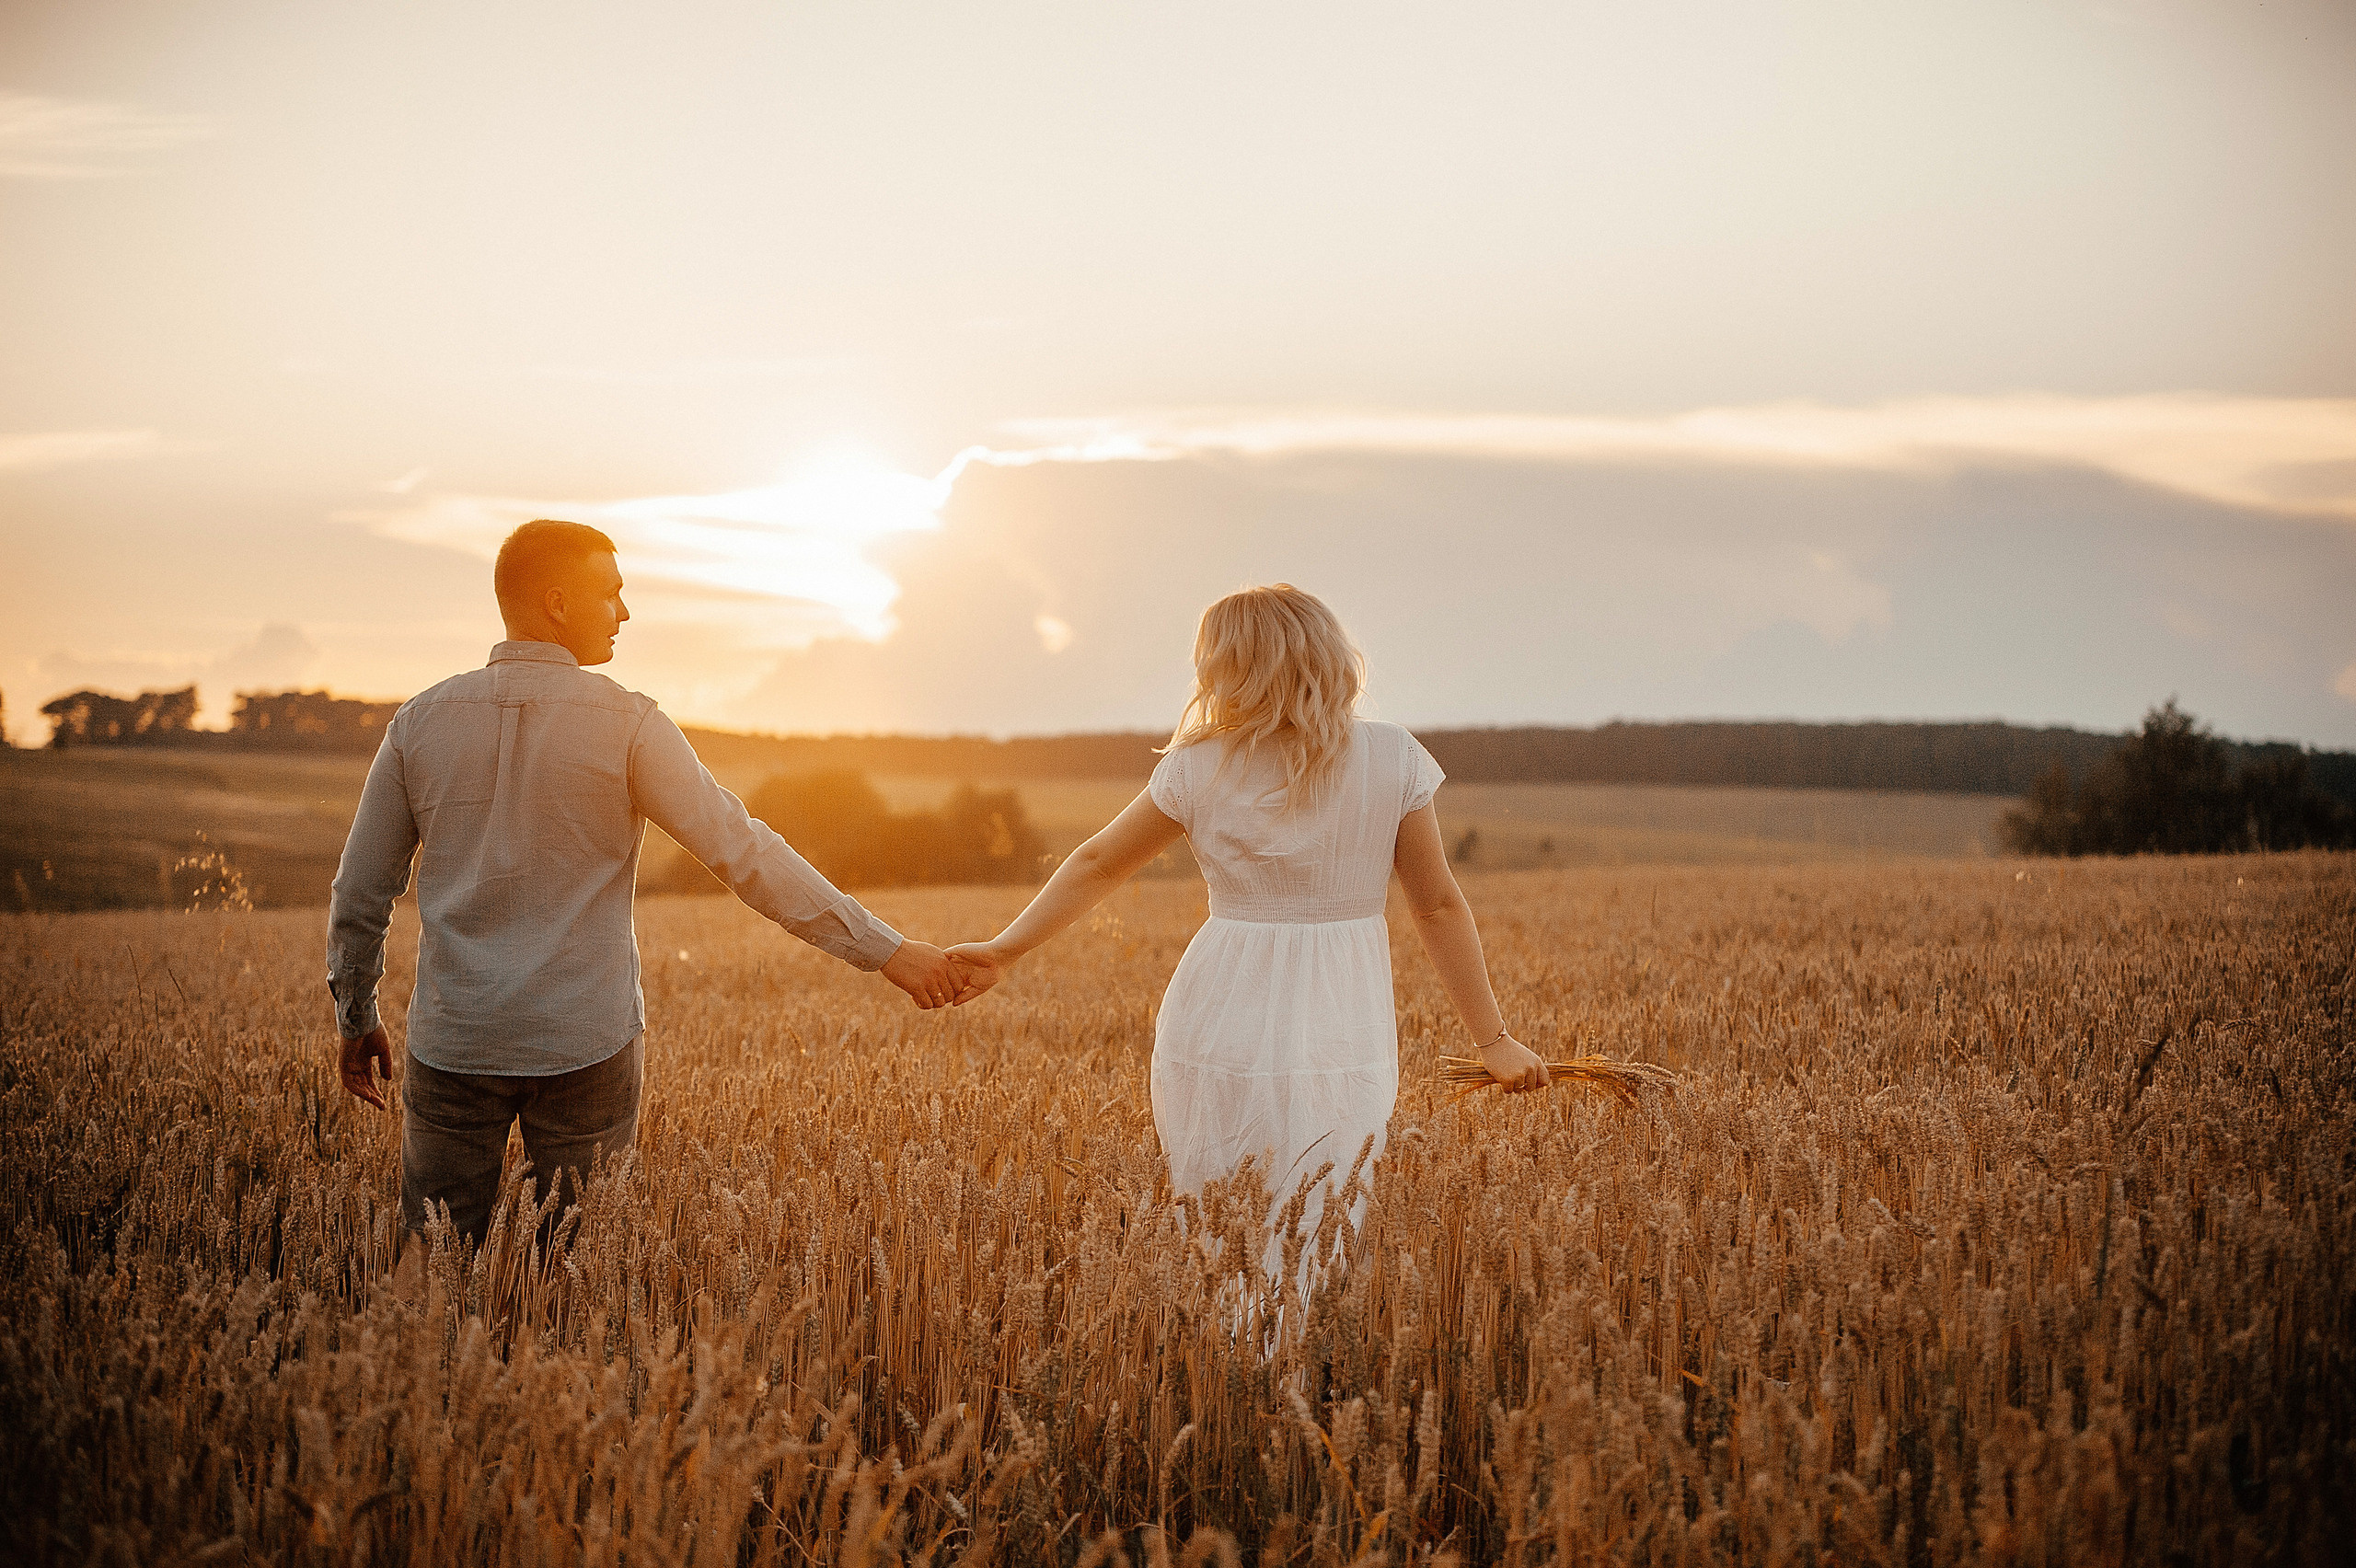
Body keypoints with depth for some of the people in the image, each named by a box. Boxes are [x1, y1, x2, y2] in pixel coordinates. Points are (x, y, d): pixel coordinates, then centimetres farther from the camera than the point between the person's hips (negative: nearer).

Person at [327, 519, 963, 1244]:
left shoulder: (419, 722, -1)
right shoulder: (626, 725, -10)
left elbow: (361, 893, 5)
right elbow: (745, 853, -14)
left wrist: (356, 1021, 21)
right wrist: (886, 949, -10)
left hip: (454, 1043, 2)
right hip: (586, 1047, -2)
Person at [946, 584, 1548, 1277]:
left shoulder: (1197, 771, -1)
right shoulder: (1392, 758, -2)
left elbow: (1095, 866, 10)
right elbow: (1439, 906, 0)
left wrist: (1005, 950, 23)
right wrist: (1492, 1039, 7)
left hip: (1217, 1036, 0)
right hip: (1341, 1040, 0)